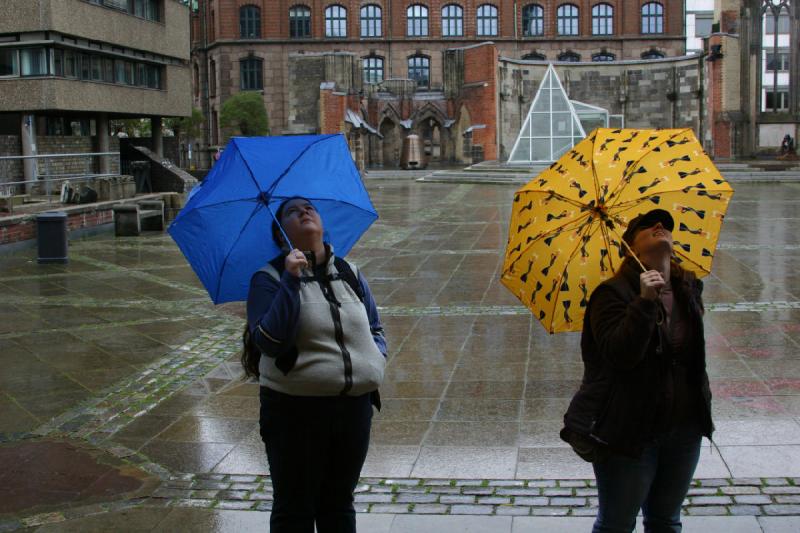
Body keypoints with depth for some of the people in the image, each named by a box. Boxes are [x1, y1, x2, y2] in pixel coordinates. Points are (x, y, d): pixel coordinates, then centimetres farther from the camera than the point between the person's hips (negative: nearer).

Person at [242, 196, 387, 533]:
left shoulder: (351, 275, 9)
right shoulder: (269, 279, -5)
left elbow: (376, 330, 19)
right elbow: (269, 342, -19)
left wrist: (375, 360, -2)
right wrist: (291, 281, -23)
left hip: (355, 405, 4)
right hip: (296, 409, -4)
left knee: (339, 504, 18)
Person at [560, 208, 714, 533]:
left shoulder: (689, 289, 5)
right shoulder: (613, 293, -14)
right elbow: (619, 355, -28)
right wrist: (645, 302, -34)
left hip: (684, 430, 6)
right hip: (630, 432, -6)